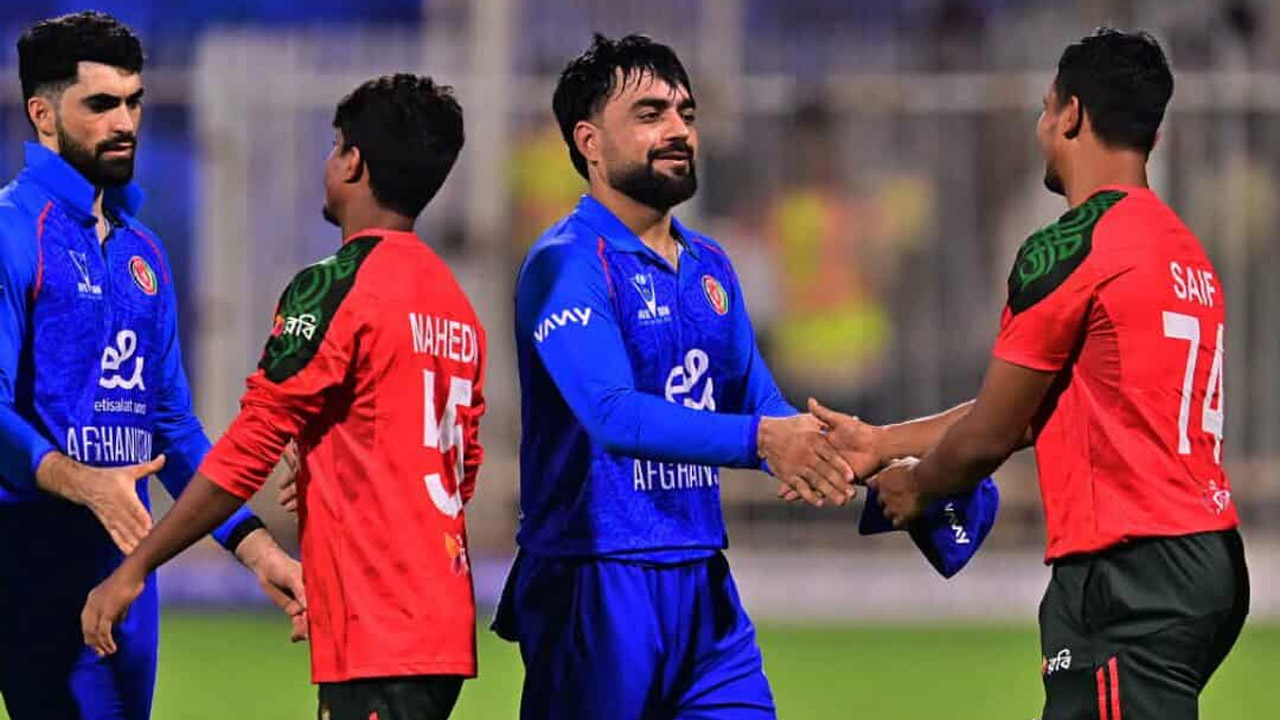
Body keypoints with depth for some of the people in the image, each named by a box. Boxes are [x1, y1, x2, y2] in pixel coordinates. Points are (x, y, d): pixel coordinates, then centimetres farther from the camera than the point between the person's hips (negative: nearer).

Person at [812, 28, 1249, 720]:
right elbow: (1032, 412, 23)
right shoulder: (1187, 252, 17)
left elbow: (990, 435, -5)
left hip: (1130, 577, -9)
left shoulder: (1069, 249, -11)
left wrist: (915, 484, 16)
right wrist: (882, 443, 29)